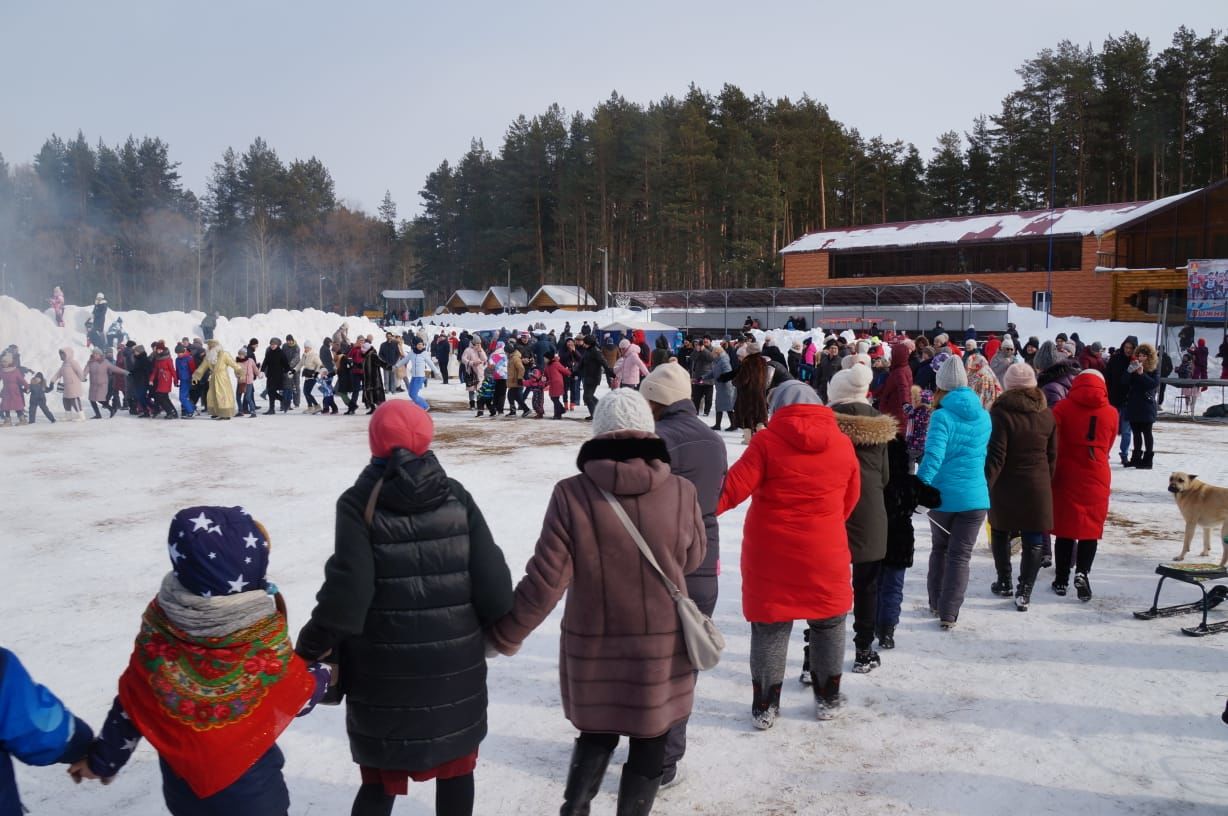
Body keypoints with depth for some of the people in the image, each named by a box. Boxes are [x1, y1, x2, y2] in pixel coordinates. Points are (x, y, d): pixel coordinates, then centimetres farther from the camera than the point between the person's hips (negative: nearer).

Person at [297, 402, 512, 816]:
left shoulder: (359, 501, -8)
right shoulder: (456, 496, -2)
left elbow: (348, 589, -17)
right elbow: (493, 580, -5)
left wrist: (312, 647, -4)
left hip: (385, 667, -1)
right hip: (455, 661, 2)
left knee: (382, 777, 14)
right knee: (455, 765, 20)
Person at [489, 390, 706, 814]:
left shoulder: (571, 495, -15)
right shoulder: (680, 492, -12)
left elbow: (546, 579, -13)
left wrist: (505, 635, -1)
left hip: (592, 647, 1)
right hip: (662, 646, 0)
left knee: (596, 734, 23)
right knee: (649, 745, 17)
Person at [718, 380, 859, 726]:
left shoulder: (767, 441, -9)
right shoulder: (842, 444, 1)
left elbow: (732, 488, -16)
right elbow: (849, 500, 11)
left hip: (770, 555, -2)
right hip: (824, 554, 2)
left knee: (769, 629, 8)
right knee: (828, 624, 19)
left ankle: (764, 706, 15)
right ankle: (827, 698, 30)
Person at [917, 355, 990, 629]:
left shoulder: (941, 416, -11)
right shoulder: (983, 417, 5)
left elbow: (933, 457, -21)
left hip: (943, 496, -2)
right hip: (975, 496, 2)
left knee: (940, 549, 18)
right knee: (960, 556, 4)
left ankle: (936, 603, 29)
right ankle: (948, 614, 0)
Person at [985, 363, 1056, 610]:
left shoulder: (1000, 413, -13)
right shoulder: (1046, 414, 3)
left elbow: (996, 456, -16)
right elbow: (1052, 455, 8)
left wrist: (985, 485, -11)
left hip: (1006, 486, -2)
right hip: (1037, 487, 3)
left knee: (1001, 533, 17)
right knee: (1034, 539, 6)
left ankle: (1004, 583, 25)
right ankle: (1024, 590, -1)